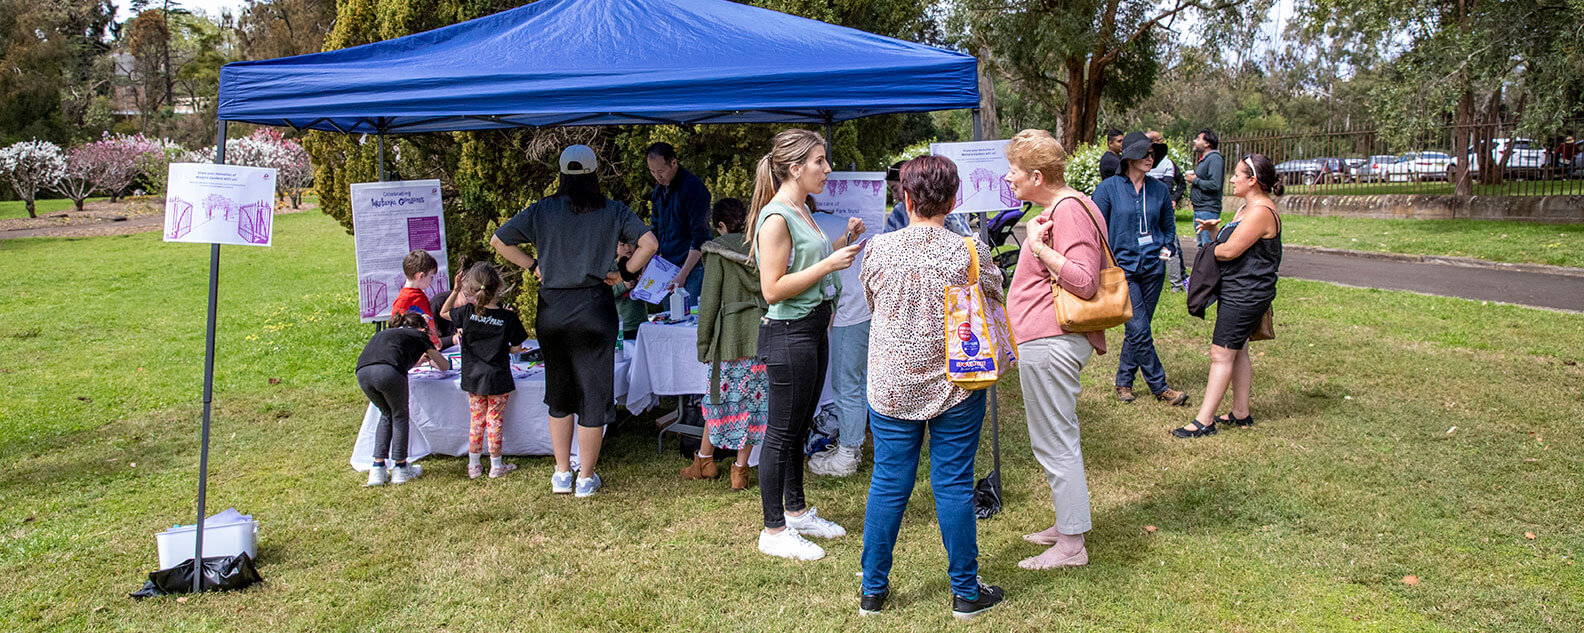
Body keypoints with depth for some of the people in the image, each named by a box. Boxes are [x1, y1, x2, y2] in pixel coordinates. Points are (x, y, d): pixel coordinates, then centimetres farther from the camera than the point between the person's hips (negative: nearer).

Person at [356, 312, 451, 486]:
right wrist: (432, 357, 57)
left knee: (386, 414, 25)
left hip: (362, 372, 5)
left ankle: (377, 469, 20)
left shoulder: (382, 333, 39)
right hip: (388, 372, -5)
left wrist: (418, 360, 68)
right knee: (400, 417, 17)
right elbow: (445, 366, 35)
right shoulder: (419, 335, 26)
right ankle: (400, 469, 22)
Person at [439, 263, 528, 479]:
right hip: (498, 379, -2)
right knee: (494, 420, 8)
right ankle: (496, 466, 17)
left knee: (476, 419, 14)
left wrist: (456, 290, 6)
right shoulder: (508, 318, -14)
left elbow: (443, 313, 12)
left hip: (473, 378, 3)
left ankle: (474, 465, 21)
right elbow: (517, 348, -7)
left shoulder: (467, 312, -8)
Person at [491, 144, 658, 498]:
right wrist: (626, 272, 1)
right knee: (593, 391, 7)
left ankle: (562, 474, 23)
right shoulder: (612, 211, -1)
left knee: (559, 393, 17)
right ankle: (586, 478, 13)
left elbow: (498, 241, 6)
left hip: (551, 310, 3)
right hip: (593, 307, -2)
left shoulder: (542, 211, 3)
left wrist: (533, 266, 12)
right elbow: (649, 243, -11)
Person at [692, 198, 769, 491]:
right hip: (764, 335, 3)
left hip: (731, 335, -3)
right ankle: (740, 469, 14)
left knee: (720, 399, 11)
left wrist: (703, 343, 1)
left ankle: (704, 461, 24)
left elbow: (710, 300, -6)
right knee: (753, 401, 8)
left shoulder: (718, 252, -4)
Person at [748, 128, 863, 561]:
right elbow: (773, 289, -21)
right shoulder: (776, 218, -17)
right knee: (782, 431, -2)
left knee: (800, 427, 18)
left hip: (812, 330, 10)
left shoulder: (801, 209, 13)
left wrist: (842, 242, 13)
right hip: (788, 334, -10)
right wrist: (830, 263, -20)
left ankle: (796, 511, 31)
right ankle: (774, 531, 8)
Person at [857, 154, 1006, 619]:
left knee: (888, 484, 10)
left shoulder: (878, 249, -7)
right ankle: (965, 592, 20)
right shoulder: (970, 252, -12)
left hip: (891, 385, 2)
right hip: (955, 385, -1)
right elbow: (994, 303, 5)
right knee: (953, 484, 8)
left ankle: (873, 590, 22)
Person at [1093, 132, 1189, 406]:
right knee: (1139, 330, -9)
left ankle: (1124, 381, 23)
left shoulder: (1159, 190, 7)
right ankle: (1160, 387, 2)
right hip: (1122, 267, -4)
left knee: (1138, 329, 8)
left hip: (1153, 267, 4)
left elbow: (1169, 227, 19)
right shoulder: (1109, 188, -5)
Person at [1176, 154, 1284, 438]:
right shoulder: (1246, 208, 16)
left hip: (1245, 295, -11)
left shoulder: (1261, 212, -18)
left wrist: (1210, 248, -2)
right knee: (1237, 351, 16)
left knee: (1221, 353, -10)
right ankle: (1241, 413, 25)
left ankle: (1204, 421, -8)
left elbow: (1229, 251, -22)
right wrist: (1214, 231, -4)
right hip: (1235, 291, 11)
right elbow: (1228, 243, 14)